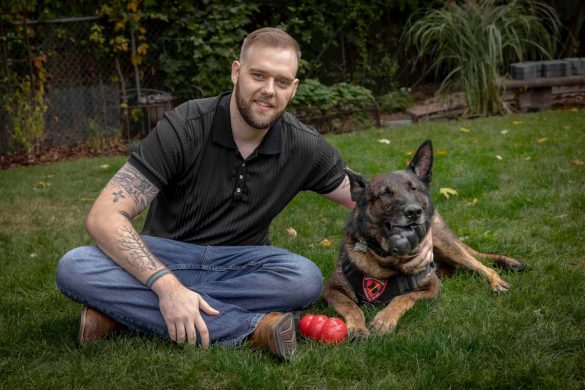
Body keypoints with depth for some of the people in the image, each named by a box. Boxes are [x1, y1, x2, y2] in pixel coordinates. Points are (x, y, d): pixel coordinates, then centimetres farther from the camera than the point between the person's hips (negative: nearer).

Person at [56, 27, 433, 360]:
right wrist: (166, 284, -40)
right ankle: (250, 327, -35)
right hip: (164, 257, -2)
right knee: (75, 269, -31)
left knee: (306, 279, -30)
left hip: (239, 263, 2)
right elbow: (104, 216, -25)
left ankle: (127, 307, -24)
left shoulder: (303, 147, -9)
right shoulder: (184, 127, -20)